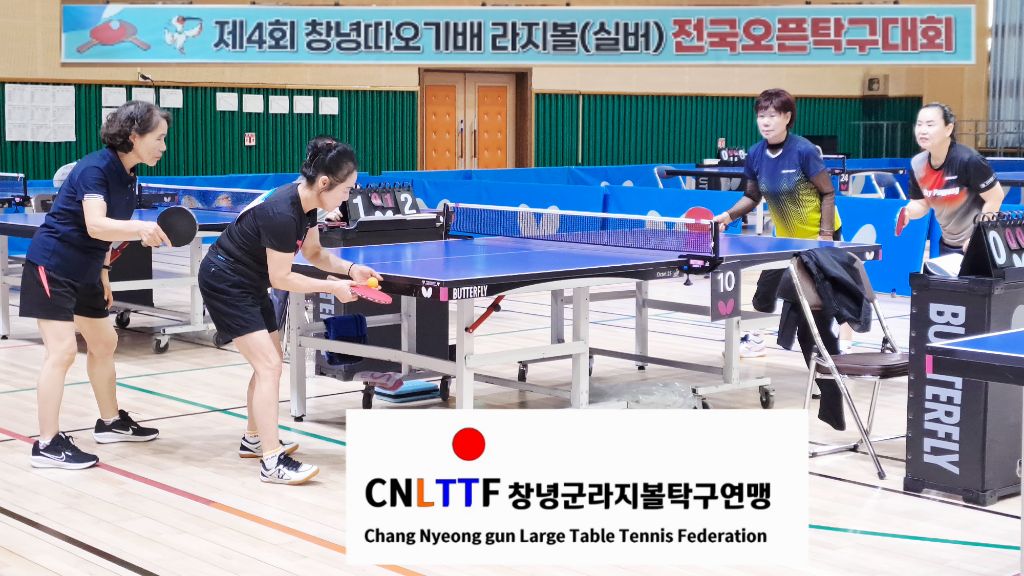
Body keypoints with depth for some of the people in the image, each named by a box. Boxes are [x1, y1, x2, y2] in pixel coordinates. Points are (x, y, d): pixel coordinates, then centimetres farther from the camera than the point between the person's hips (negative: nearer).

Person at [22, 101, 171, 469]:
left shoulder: (127, 176, 4)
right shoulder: (95, 168, -22)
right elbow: (95, 225, -36)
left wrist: (103, 274, 17)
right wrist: (142, 228, -51)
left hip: (84, 273, 9)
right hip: (52, 268, -9)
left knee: (104, 343, 17)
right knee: (62, 350, -13)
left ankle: (110, 422, 34)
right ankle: (47, 445, -9)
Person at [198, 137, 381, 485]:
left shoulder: (305, 202, -4)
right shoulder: (282, 214, -32)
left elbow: (314, 253, 10)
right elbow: (280, 278, -24)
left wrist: (350, 269, -6)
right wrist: (332, 287, -17)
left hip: (249, 283, 10)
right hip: (225, 283, -10)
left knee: (270, 361, 18)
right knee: (269, 365, -16)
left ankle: (254, 439, 34)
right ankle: (272, 462, -17)